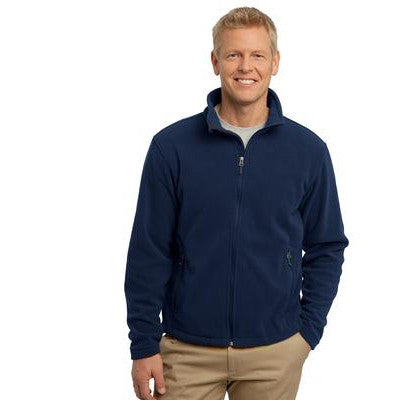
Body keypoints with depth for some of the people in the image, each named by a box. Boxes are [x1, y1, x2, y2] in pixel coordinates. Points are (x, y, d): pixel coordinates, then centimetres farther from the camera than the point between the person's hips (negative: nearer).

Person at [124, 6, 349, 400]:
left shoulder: (309, 150, -1)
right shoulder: (171, 146, -5)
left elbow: (326, 248, 6)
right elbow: (149, 253, -3)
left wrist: (308, 330, 0)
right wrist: (143, 345, -4)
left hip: (276, 352, 1)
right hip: (187, 349, -1)